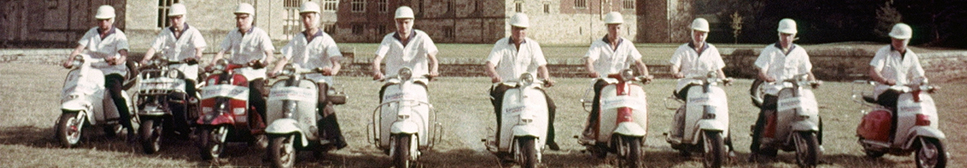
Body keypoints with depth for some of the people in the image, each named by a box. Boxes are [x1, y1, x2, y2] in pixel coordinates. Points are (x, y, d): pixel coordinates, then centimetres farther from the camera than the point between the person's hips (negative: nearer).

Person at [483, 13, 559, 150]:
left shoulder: (533, 45, 11)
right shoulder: (501, 45, 8)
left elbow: (541, 65, -2)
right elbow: (489, 64, -6)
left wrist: (546, 77, -26)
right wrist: (494, 75, -31)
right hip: (505, 84, -2)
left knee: (549, 105, -19)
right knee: (502, 99, -36)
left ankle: (549, 138, -3)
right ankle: (501, 136, -28)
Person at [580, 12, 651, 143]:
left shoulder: (627, 45, 15)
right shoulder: (598, 45, 7)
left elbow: (638, 62, 5)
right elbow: (589, 59, -11)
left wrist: (645, 74, -18)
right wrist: (591, 71, -36)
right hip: (602, 80, -2)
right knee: (601, 90, -37)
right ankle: (590, 127, -35)